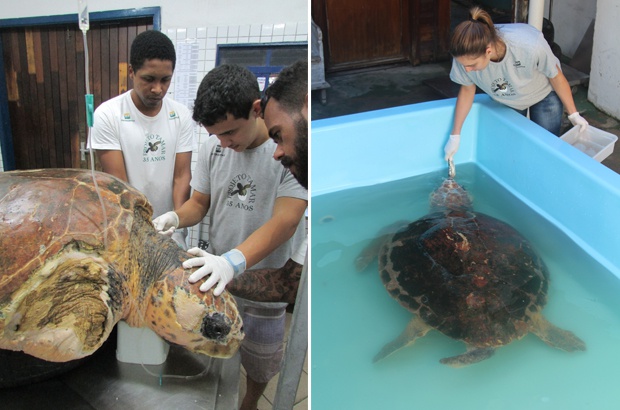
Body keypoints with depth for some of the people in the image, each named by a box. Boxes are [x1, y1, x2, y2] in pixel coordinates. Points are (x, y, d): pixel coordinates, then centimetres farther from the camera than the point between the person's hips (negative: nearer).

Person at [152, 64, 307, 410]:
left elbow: (285, 222, -29)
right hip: (216, 271, 3)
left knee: (259, 357, 18)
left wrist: (234, 261, -44)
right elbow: (199, 203, 5)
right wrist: (176, 218, -19)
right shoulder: (214, 148, -6)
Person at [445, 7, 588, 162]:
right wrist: (455, 135, -7)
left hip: (544, 95, -2)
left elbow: (556, 77, -22)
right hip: (504, 101, 2)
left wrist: (573, 114, -8)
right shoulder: (467, 55, -34)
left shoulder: (530, 46, -43)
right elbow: (467, 90, -13)